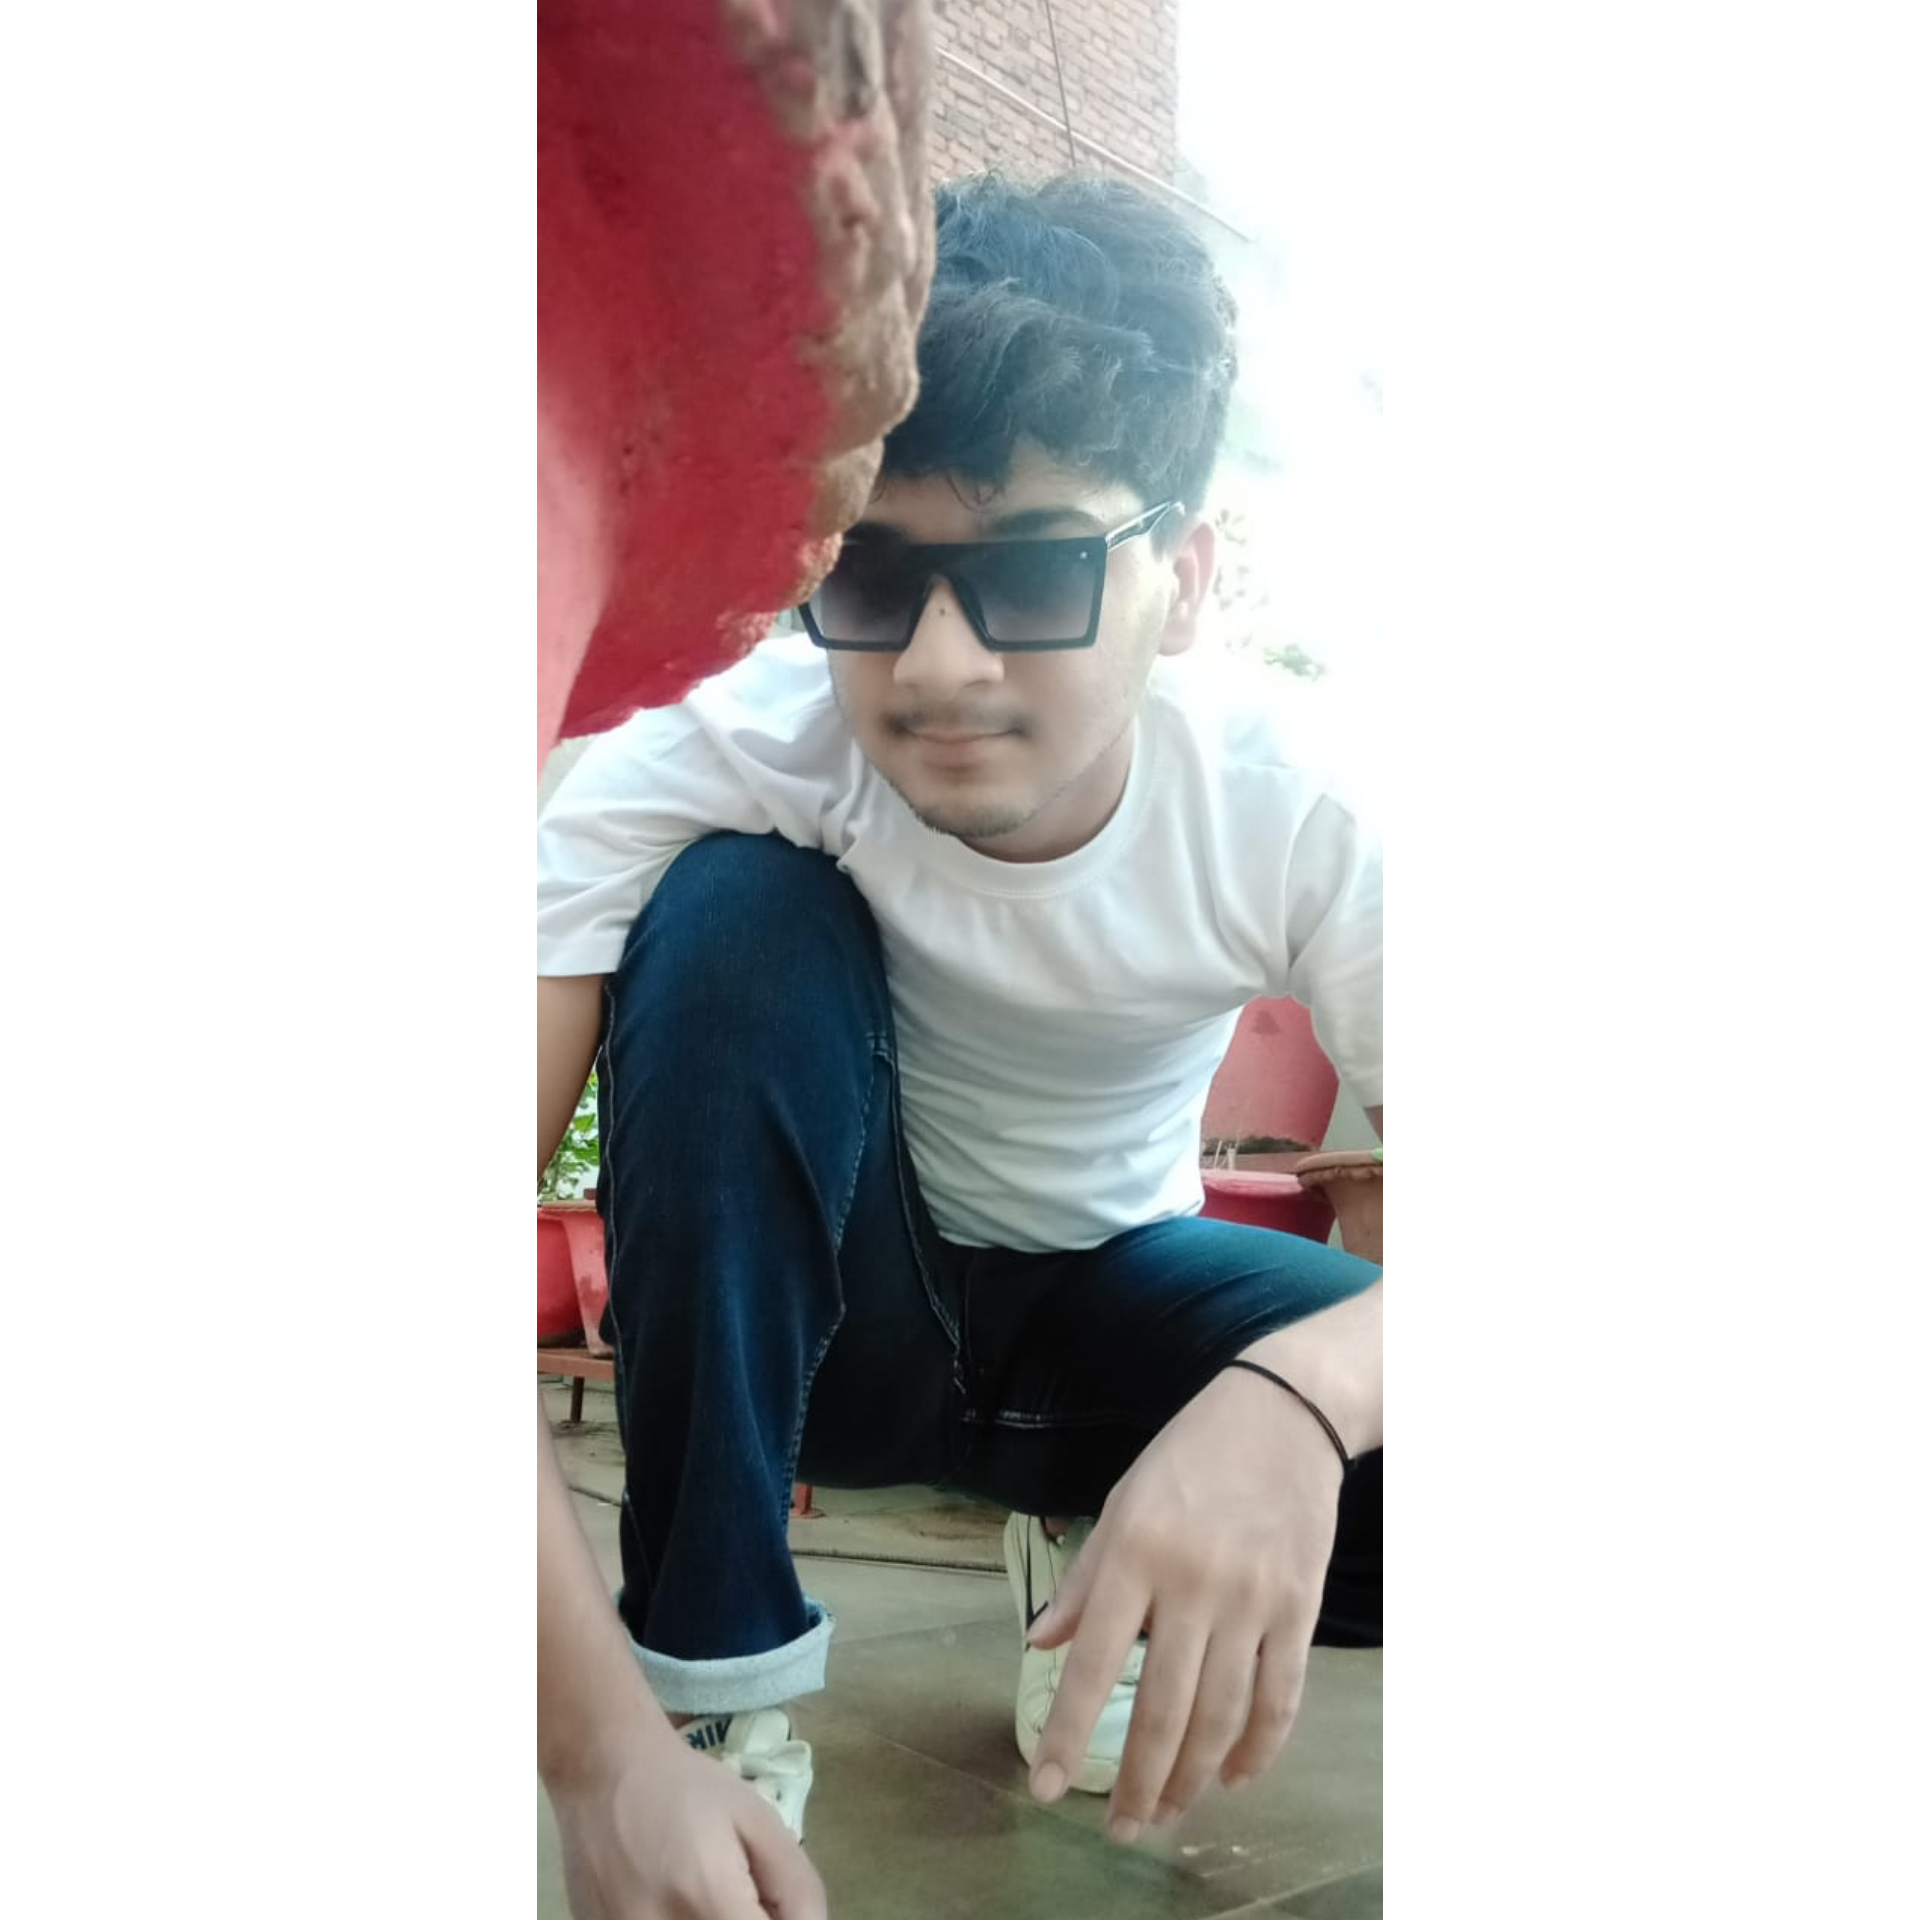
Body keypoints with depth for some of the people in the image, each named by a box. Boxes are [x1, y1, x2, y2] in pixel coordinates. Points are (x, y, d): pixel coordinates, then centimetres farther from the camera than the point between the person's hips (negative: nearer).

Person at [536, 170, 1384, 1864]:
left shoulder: (1297, 815, -23)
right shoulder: (730, 753, -27)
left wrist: (1295, 1394, -50)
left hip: (1112, 1307, 1)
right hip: (818, 1309, -1)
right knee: (738, 919, -31)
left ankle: (1089, 1540, 5)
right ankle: (711, 1671, -18)